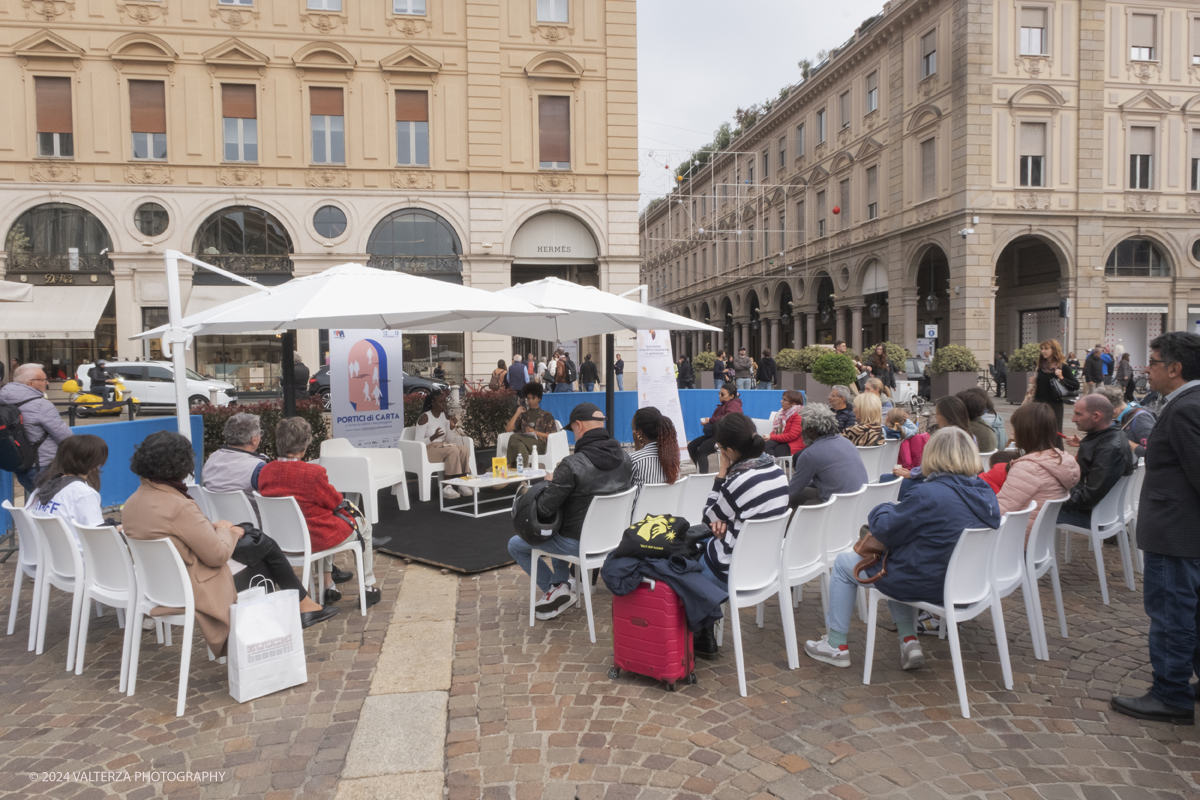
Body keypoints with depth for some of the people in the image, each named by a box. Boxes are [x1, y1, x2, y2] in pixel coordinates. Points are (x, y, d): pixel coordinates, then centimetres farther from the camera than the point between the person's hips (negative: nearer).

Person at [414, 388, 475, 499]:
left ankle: (462, 483, -23)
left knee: (464, 449, -20)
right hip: (427, 450, -7)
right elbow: (418, 442, -16)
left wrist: (452, 427, -8)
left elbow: (449, 440, 10)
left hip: (442, 448, 7)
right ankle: (446, 487, -31)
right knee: (453, 450, -32)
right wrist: (433, 437, -32)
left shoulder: (445, 416, 9)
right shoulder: (424, 417, -12)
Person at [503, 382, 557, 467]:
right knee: (520, 445, -40)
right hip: (524, 442, 3)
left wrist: (535, 432, -7)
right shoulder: (523, 414, 27)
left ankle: (511, 465, -37)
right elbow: (508, 429, 14)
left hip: (539, 444, -3)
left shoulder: (547, 415, 20)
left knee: (514, 438, -34)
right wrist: (517, 413, 10)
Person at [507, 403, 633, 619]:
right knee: (555, 531, 35)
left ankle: (556, 588, 12)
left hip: (579, 544, -7)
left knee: (515, 545, 13)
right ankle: (561, 586, 31)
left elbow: (543, 510, -23)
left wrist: (551, 483, -1)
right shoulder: (625, 459, -6)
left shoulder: (572, 465, -27)